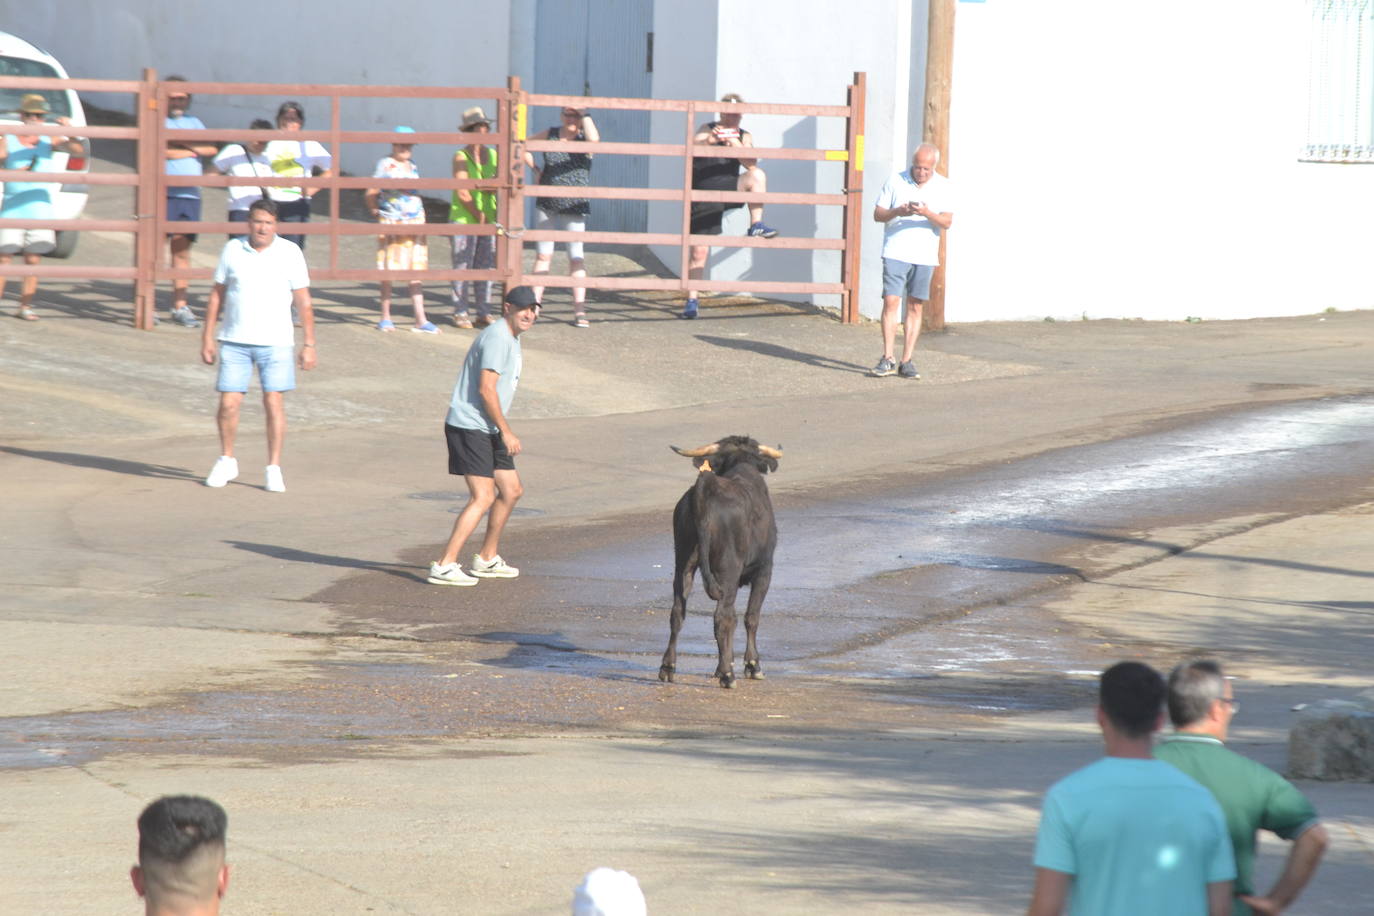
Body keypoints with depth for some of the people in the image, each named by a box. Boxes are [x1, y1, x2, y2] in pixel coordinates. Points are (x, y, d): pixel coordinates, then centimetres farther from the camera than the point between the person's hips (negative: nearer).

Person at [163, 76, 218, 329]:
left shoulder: (193, 122, 20)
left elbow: (210, 148, 5)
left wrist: (179, 142, -6)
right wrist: (193, 150, -3)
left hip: (190, 195, 5)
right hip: (163, 192, -5)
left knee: (182, 251, 6)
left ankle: (180, 306, 10)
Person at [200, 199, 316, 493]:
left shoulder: (290, 253, 0)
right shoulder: (232, 250, 3)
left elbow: (303, 302, 2)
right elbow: (217, 294, 10)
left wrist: (309, 344, -1)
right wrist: (207, 337, 7)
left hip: (275, 343, -1)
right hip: (235, 342, 1)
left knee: (273, 402, -5)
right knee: (228, 403, -2)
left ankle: (274, 469, 5)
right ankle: (226, 461, 18)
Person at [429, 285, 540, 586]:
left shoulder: (511, 338, 17)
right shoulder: (497, 338, -16)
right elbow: (486, 389, -21)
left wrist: (503, 431, 24)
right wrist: (506, 431, -17)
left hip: (488, 431, 10)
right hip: (469, 426, -10)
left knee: (511, 491, 15)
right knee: (483, 497, -15)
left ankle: (487, 559, 27)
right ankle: (444, 566, -16)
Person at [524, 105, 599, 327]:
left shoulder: (584, 140, -4)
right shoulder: (550, 135, 5)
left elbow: (594, 139, -29)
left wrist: (584, 113, -19)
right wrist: (535, 170, 7)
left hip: (574, 207, -3)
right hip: (546, 205, 3)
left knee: (576, 257, -2)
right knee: (543, 255, 7)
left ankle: (579, 311, -1)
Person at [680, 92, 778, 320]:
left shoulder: (744, 137, 5)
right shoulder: (707, 130, 1)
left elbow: (751, 164, -10)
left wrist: (736, 145, -26)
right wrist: (710, 141, -37)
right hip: (704, 196, -2)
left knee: (756, 175, -26)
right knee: (698, 251, -4)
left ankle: (756, 225, -22)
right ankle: (691, 301, 6)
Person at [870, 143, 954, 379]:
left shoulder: (942, 187, 4)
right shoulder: (896, 182, 3)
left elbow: (947, 222, -5)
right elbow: (877, 214, 4)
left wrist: (927, 213, -24)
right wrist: (897, 212, -17)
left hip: (925, 256, 1)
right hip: (896, 253, -1)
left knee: (915, 307, 3)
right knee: (891, 302, -11)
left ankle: (907, 361, 7)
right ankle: (887, 359, -8)